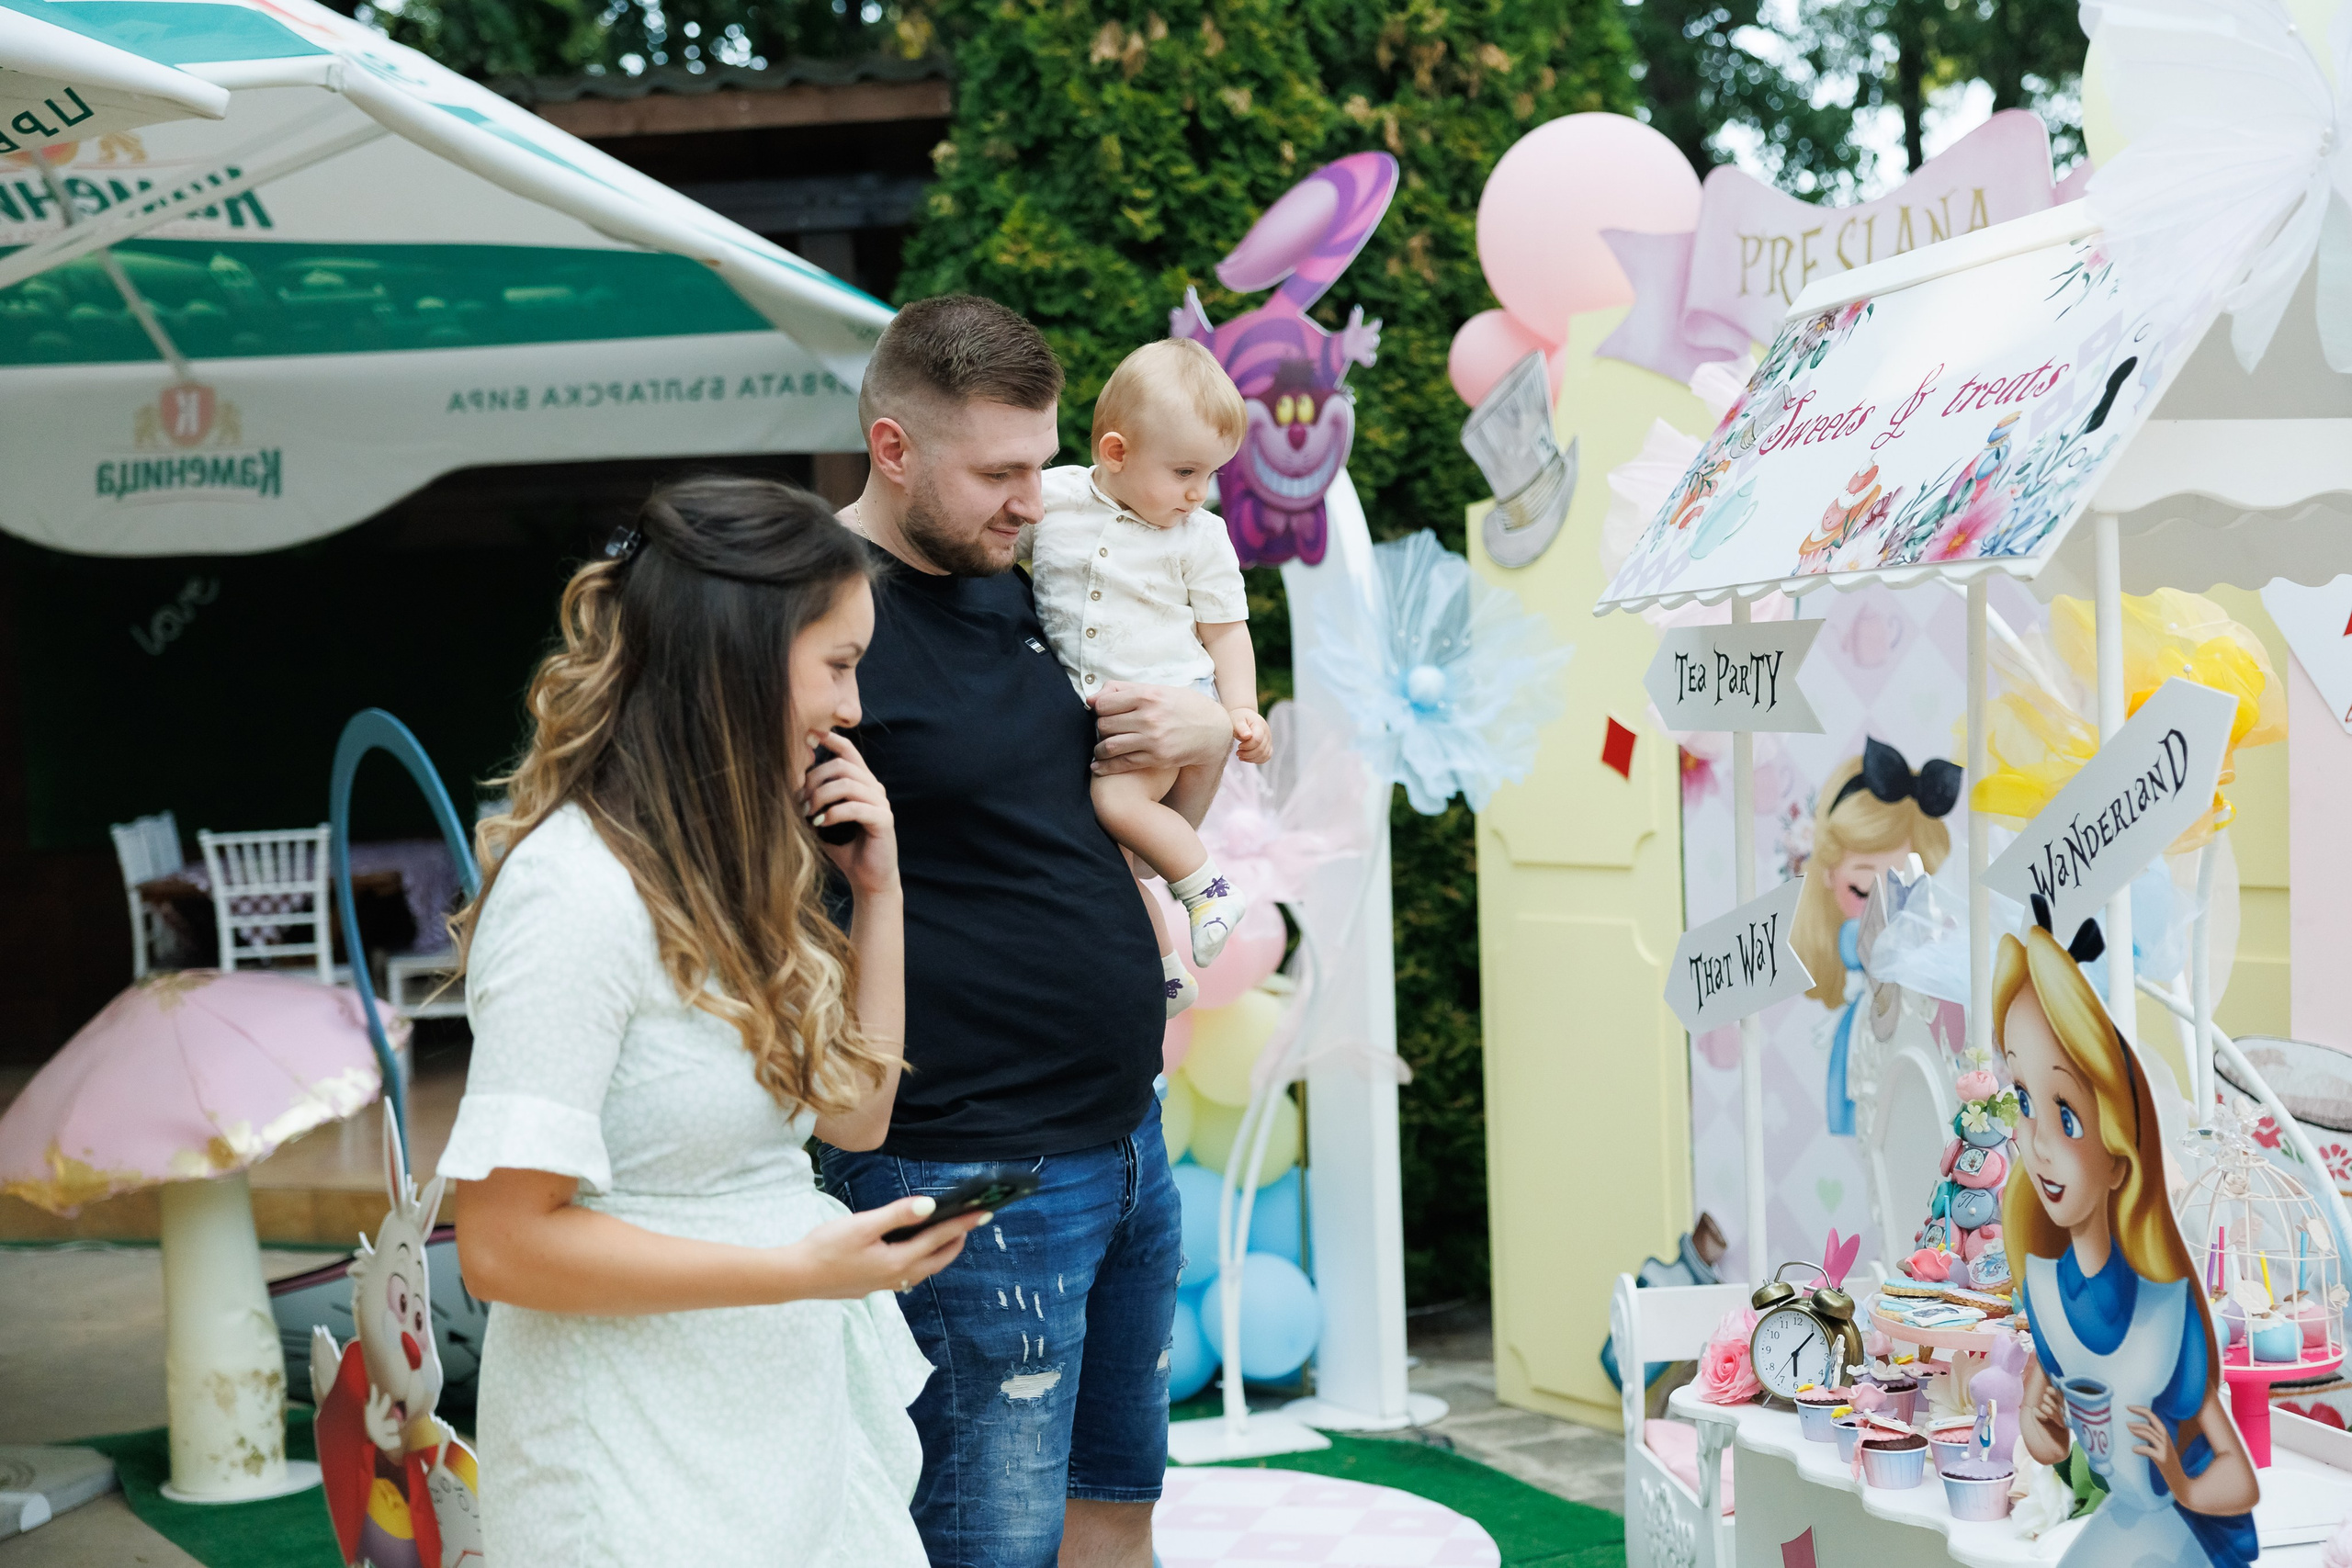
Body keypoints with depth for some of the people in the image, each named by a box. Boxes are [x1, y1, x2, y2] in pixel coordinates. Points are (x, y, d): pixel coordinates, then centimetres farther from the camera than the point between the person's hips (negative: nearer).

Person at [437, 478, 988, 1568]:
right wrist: (801, 1269, -23)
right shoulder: (576, 893, -21)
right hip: (645, 1468, -8)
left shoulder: (723, 867, 8)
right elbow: (502, 1243, -23)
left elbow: (854, 1117, 14)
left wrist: (877, 893, 4)